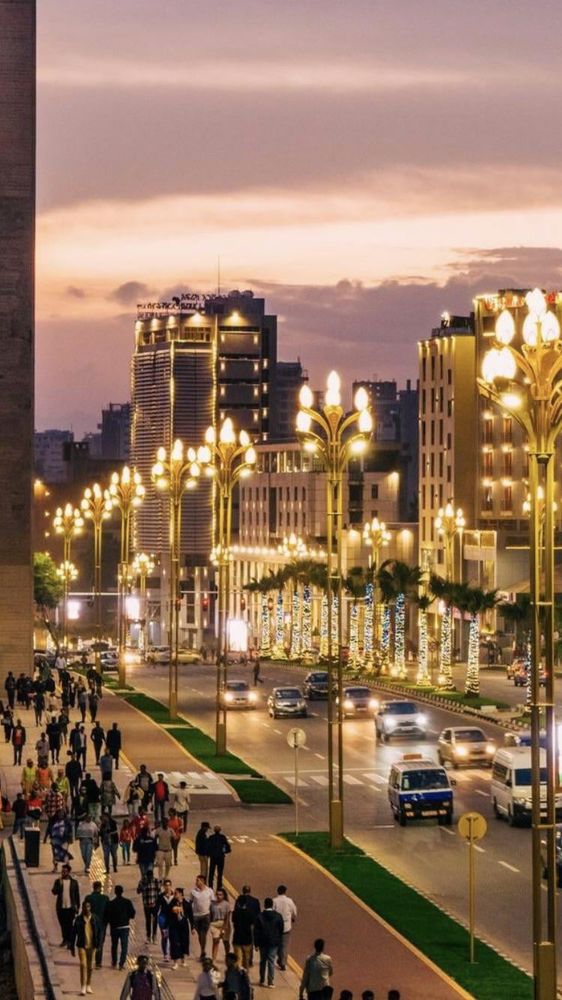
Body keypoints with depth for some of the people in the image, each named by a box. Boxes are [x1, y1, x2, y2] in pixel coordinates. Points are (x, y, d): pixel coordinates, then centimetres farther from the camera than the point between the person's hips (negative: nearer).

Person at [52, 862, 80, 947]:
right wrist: (60, 883, -19)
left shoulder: (74, 882, 3)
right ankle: (65, 939, 19)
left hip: (70, 907, -2)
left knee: (69, 924, -5)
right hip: (61, 907, 2)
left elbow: (77, 895, 6)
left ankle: (69, 941, -1)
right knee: (63, 924, 7)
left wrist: (77, 907, 2)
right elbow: (54, 892, -7)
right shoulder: (58, 881, 5)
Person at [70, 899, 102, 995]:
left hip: (92, 946, 2)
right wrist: (72, 947, -1)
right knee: (83, 965, -12)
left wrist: (98, 943, 2)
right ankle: (83, 987, -12)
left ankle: (88, 986, 25)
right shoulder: (78, 919, -5)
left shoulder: (94, 918, 0)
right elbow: (73, 933, -1)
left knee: (90, 966, 11)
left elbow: (99, 931, 8)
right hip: (82, 945, -2)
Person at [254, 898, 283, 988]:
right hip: (274, 943, 0)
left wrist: (256, 943, 1)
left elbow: (256, 931, -6)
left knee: (263, 961, 14)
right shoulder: (278, 916, -4)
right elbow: (281, 930, 3)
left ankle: (262, 981, 19)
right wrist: (279, 941, 16)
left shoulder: (260, 916, -8)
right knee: (271, 961, 2)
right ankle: (270, 981, -3)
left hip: (263, 942, 0)